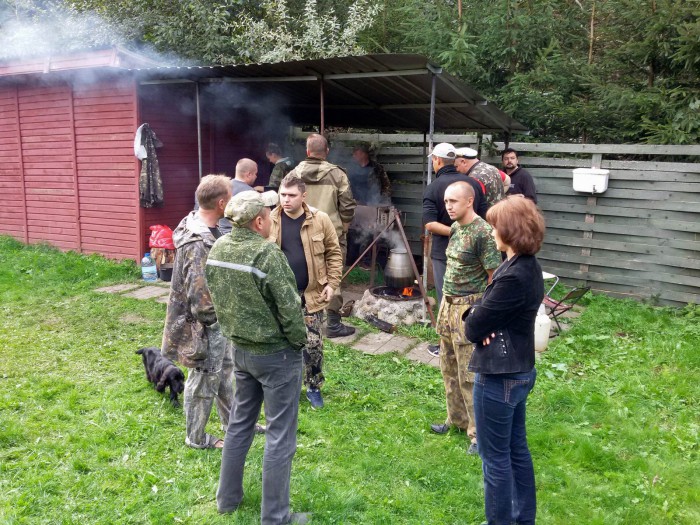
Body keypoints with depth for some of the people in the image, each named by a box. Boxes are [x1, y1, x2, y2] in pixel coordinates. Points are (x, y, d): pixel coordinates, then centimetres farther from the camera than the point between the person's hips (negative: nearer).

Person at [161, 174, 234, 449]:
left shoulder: (205, 229, 1)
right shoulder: (198, 243, -31)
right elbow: (200, 296, -29)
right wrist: (213, 318, -13)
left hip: (219, 321, 10)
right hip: (207, 324, -10)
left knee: (224, 370, 23)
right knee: (204, 379, 9)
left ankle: (233, 423, 42)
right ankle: (196, 437, 30)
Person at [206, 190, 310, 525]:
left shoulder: (217, 249, -2)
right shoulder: (267, 253, -25)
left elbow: (216, 300, 9)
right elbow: (289, 308, -20)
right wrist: (300, 341, -4)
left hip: (240, 350, 7)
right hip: (277, 354, -7)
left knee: (240, 423, 22)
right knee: (279, 436, 5)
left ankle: (228, 498, 37)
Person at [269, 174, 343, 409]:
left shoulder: (320, 220, -6)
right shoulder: (270, 221, -4)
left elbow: (334, 252, 2)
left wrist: (332, 283, -4)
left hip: (311, 294, -1)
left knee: (314, 344, 5)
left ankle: (314, 387, 25)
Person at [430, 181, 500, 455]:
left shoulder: (483, 233, -18)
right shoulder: (454, 227, 9)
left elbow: (495, 277, -16)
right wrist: (447, 302, 19)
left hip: (469, 308, -9)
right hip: (449, 304, 9)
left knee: (469, 374, -2)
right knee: (449, 367, 18)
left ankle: (480, 433, 12)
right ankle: (457, 419, 35)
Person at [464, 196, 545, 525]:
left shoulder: (513, 277, -26)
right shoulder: (530, 267, 5)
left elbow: (473, 328, -20)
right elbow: (492, 309, 8)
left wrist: (475, 317, 0)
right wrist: (482, 316, -13)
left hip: (498, 377, -10)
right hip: (519, 370, 10)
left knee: (495, 457, 7)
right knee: (517, 450, 22)